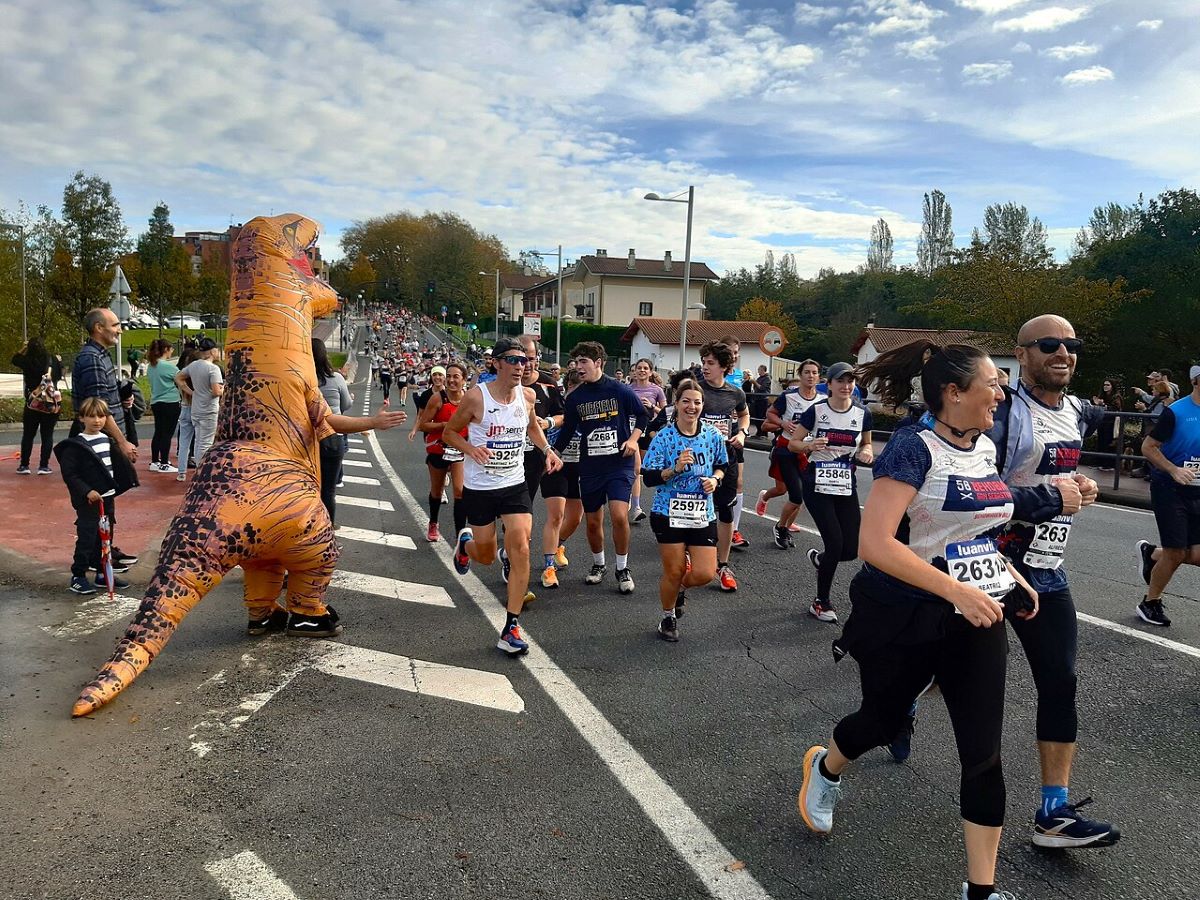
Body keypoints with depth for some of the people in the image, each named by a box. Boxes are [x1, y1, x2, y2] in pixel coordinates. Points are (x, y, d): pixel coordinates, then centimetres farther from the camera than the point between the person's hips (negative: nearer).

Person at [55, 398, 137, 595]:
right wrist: (87, 491, -23)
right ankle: (77, 577, 7)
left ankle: (103, 574, 24)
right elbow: (69, 474, -15)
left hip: (108, 497, 7)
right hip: (88, 501, -7)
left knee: (106, 536, 13)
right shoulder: (75, 445, -12)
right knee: (86, 538, -4)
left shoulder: (106, 440, 10)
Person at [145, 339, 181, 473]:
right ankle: (164, 464, 0)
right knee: (167, 434, -2)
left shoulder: (151, 365, 8)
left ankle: (154, 462, 19)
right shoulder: (169, 366, -14)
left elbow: (155, 383, 16)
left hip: (155, 402, 7)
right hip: (170, 403, -7)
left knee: (158, 432, 13)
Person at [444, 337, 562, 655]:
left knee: (520, 550, -13)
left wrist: (547, 449, 3)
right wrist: (471, 449, -23)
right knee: (486, 557, 10)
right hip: (479, 488, -2)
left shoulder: (526, 397, -1)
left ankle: (511, 628, -3)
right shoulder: (476, 397, -14)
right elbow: (449, 433, -3)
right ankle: (465, 543, 50)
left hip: (515, 485, 3)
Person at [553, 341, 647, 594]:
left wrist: (633, 439, -5)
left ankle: (623, 569, 3)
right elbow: (567, 431, 11)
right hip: (589, 468, 3)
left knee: (619, 516, -17)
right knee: (593, 522, 8)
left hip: (620, 464, -3)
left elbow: (642, 415, 8)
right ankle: (598, 564, 32)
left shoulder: (620, 390, -5)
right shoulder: (575, 398, 3)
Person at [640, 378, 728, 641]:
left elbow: (722, 466, 15)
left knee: (704, 574, -4)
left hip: (703, 515, 3)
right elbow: (649, 478, -10)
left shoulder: (713, 436, 0)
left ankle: (680, 588, 33)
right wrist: (675, 469, -24)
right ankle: (668, 617, 31)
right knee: (674, 571, 3)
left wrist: (715, 479, -6)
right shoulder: (663, 437, -9)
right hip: (669, 514, -3)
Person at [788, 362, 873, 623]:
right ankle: (821, 603, 10)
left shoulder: (862, 413, 0)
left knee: (852, 549, 0)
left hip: (847, 487, 4)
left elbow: (866, 444, 15)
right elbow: (792, 443, -2)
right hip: (817, 485, -4)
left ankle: (818, 558, 36)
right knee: (835, 544, -11)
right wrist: (810, 445, -23)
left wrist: (866, 452, -8)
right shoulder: (816, 411, -8)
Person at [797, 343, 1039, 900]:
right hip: (906, 617, -6)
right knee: (884, 718, 17)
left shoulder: (985, 448, 4)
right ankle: (825, 768, 50)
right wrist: (955, 589, -31)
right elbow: (875, 544, -28)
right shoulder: (915, 448, -20)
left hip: (977, 616, 6)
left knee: (984, 753, 4)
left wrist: (1010, 575, 9)